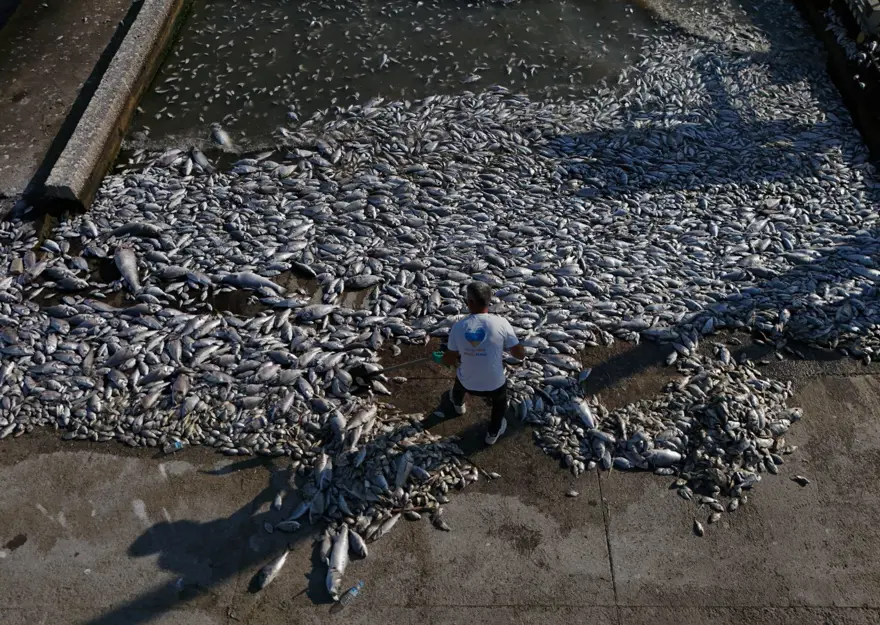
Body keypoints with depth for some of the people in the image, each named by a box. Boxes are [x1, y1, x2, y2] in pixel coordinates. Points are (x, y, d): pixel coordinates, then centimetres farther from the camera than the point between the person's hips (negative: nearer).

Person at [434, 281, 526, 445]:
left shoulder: (458, 326, -14)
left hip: (468, 383, 2)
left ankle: (458, 404, 70)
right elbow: (520, 355, -10)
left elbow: (449, 360, -2)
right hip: (494, 385, -2)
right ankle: (493, 433, 50)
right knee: (500, 398, 35)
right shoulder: (501, 323, -18)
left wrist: (442, 359, 21)